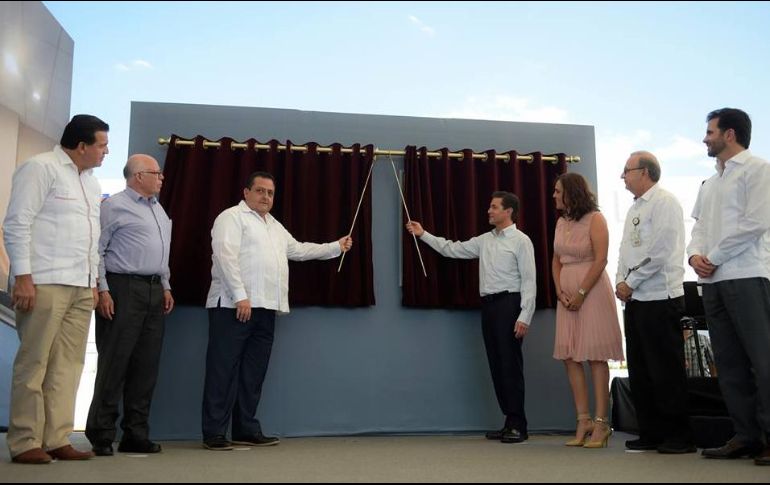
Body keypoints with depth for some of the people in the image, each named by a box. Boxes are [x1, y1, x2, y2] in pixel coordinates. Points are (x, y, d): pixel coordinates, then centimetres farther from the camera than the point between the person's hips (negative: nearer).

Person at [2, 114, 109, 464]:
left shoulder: (91, 181, 21)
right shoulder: (41, 167, -2)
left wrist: (94, 281, 17)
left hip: (81, 287, 7)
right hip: (44, 283, -7)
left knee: (68, 366, 4)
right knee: (34, 363, -3)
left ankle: (56, 440, 9)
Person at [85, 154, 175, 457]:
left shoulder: (158, 209, 20)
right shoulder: (114, 206, -3)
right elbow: (97, 250, -8)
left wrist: (165, 287, 17)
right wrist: (102, 290, -15)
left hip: (154, 292, 7)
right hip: (123, 289, -7)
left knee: (146, 365, 6)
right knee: (114, 363, -4)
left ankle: (136, 434, 13)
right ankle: (101, 435, 4)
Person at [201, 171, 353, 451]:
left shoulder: (275, 226, 24)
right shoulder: (232, 217, -2)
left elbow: (299, 250, 32)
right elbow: (225, 256, -13)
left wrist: (336, 247, 31)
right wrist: (240, 296, -20)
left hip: (265, 308, 8)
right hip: (234, 305, -8)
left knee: (253, 373, 10)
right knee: (224, 370, -5)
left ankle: (246, 430, 16)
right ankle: (214, 433, 0)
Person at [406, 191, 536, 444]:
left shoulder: (521, 241, -5)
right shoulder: (484, 240, 15)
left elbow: (528, 281, -10)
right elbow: (452, 249, 17)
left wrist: (524, 317, -17)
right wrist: (423, 234, 13)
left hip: (509, 304, -7)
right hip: (488, 305, 7)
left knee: (510, 364, -5)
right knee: (496, 365, 9)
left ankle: (518, 425, 4)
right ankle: (510, 422, 19)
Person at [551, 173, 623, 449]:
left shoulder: (594, 219, -5)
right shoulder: (561, 222, 14)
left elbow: (600, 260, -12)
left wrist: (581, 294, -15)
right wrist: (560, 291, -1)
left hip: (592, 291, -7)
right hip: (568, 294, 7)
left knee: (595, 356, -6)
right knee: (570, 357, 2)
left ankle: (601, 423, -1)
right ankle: (583, 421, 7)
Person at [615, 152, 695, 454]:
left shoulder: (664, 202, -7)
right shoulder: (634, 209, 19)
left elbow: (659, 251, -17)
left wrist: (631, 282, -12)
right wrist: (621, 282, 3)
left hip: (660, 298, -9)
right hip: (635, 300, 9)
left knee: (667, 371, -3)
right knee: (640, 372, 10)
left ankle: (679, 436, 7)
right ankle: (652, 434, 19)